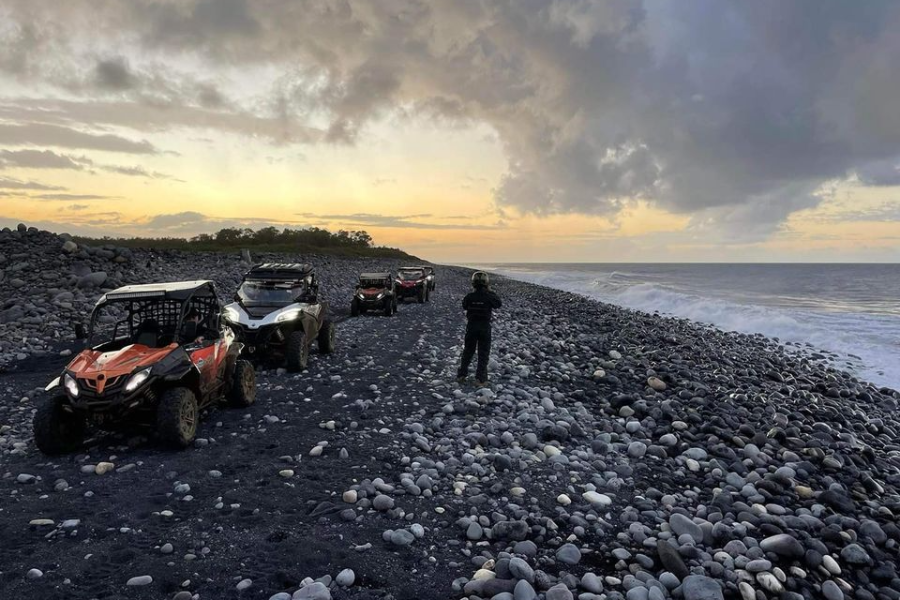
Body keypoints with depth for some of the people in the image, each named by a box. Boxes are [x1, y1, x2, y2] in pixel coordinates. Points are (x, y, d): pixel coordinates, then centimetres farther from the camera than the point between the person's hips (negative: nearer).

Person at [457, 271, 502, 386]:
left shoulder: (470, 296, -8)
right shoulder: (489, 296, -12)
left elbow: (464, 306, 11)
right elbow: (498, 303, 6)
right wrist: (490, 291, 10)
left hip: (471, 326, 2)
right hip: (485, 327, -2)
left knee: (468, 351, 16)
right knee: (483, 353, 7)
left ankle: (461, 375, 22)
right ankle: (480, 378, 5)